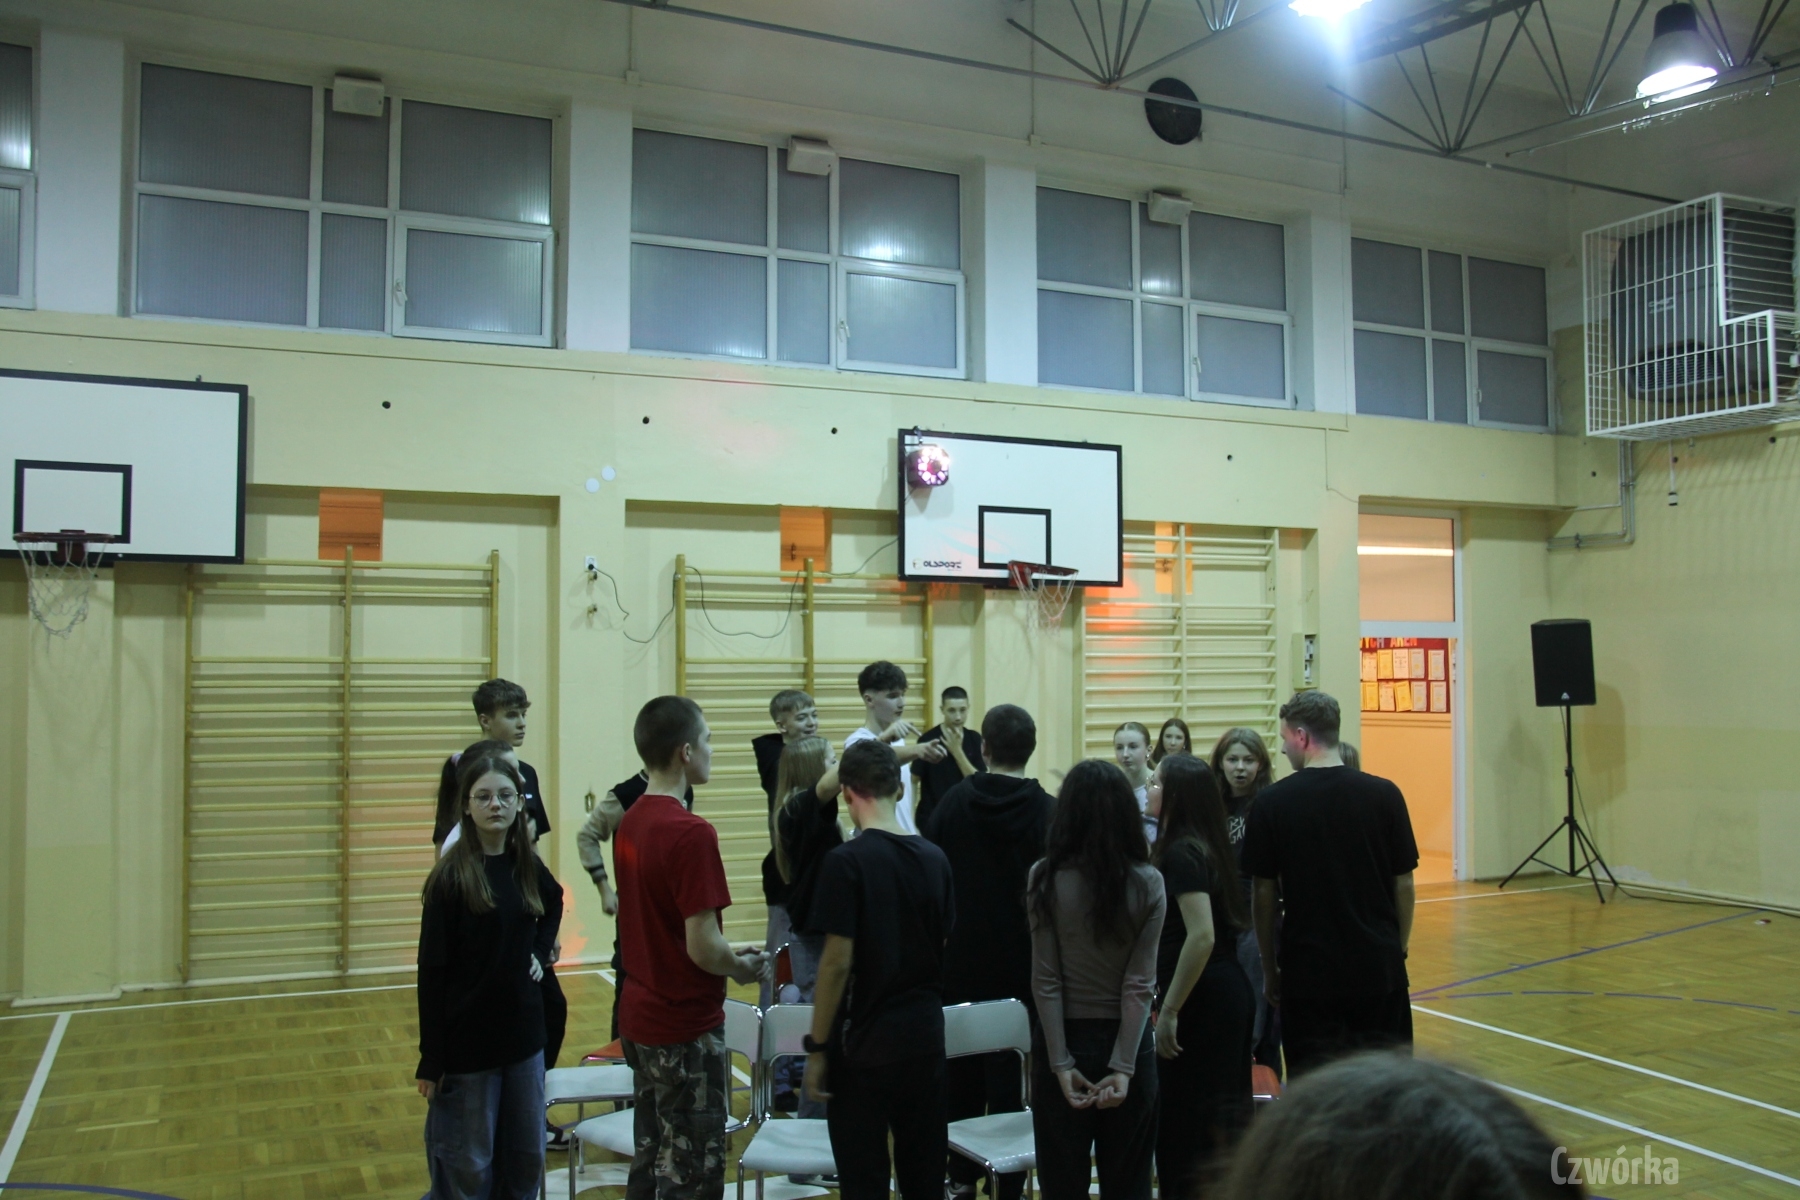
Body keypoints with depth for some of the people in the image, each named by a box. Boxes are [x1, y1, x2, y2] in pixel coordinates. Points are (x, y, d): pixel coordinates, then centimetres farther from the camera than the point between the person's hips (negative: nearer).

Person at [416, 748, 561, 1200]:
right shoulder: (451, 876, -14)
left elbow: (554, 906, 25)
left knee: (526, 1158, 15)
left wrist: (540, 952, 6)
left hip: (524, 1034, 5)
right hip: (466, 1041, -5)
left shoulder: (528, 866, 1)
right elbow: (432, 972, -13)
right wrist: (430, 1060, -13)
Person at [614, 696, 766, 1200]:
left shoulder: (630, 823, 4)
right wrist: (742, 966, -5)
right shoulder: (691, 833, -23)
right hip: (686, 1027, -8)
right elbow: (703, 947, -25)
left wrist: (730, 955, 11)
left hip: (638, 1016, 8)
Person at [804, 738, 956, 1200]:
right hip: (926, 1035, 5)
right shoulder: (934, 858, 2)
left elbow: (838, 962, -16)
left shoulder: (847, 861, -15)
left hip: (866, 1041, -5)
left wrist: (817, 1046, -8)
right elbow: (943, 948, 10)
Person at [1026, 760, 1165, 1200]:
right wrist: (1123, 1067, -9)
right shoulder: (1148, 883, -7)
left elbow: (1045, 980, -10)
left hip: (1063, 1040, -1)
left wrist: (1061, 1063, -7)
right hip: (1126, 1042, 1)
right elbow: (1140, 984, -10)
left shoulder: (1045, 878, -10)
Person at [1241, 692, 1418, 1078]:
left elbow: (1264, 894, -3)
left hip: (1309, 974, -1)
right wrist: (1398, 949, 15)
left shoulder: (1271, 803, -7)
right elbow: (1403, 885, 2)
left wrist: (1270, 968, 8)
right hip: (1379, 970, 2)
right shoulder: (1384, 794, -4)